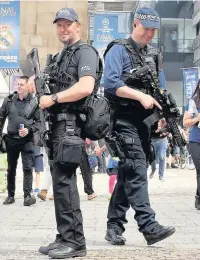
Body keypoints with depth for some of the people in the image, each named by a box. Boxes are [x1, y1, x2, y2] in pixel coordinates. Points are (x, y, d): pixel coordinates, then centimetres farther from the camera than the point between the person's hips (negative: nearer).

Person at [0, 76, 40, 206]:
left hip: (27, 140, -3)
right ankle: (11, 195, 21)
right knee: (11, 168, 11)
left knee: (28, 168, -7)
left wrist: (29, 130, -15)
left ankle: (28, 195, -5)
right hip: (11, 139, 3)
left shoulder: (34, 102, -3)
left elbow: (39, 122, 0)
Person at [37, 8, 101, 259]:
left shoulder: (85, 52, -5)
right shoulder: (59, 57, 23)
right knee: (61, 181, 9)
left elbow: (85, 87, -21)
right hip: (58, 124, 9)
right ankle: (65, 238, 15)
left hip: (71, 125, -9)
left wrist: (53, 99, -14)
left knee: (64, 182, -12)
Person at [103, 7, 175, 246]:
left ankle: (114, 226, 16)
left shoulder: (152, 55, 18)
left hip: (144, 121, 8)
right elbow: (110, 83, -17)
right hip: (125, 120, -7)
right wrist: (140, 96, -23)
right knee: (136, 172, -14)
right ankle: (149, 227, -18)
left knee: (129, 174, 9)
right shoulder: (118, 50, -4)